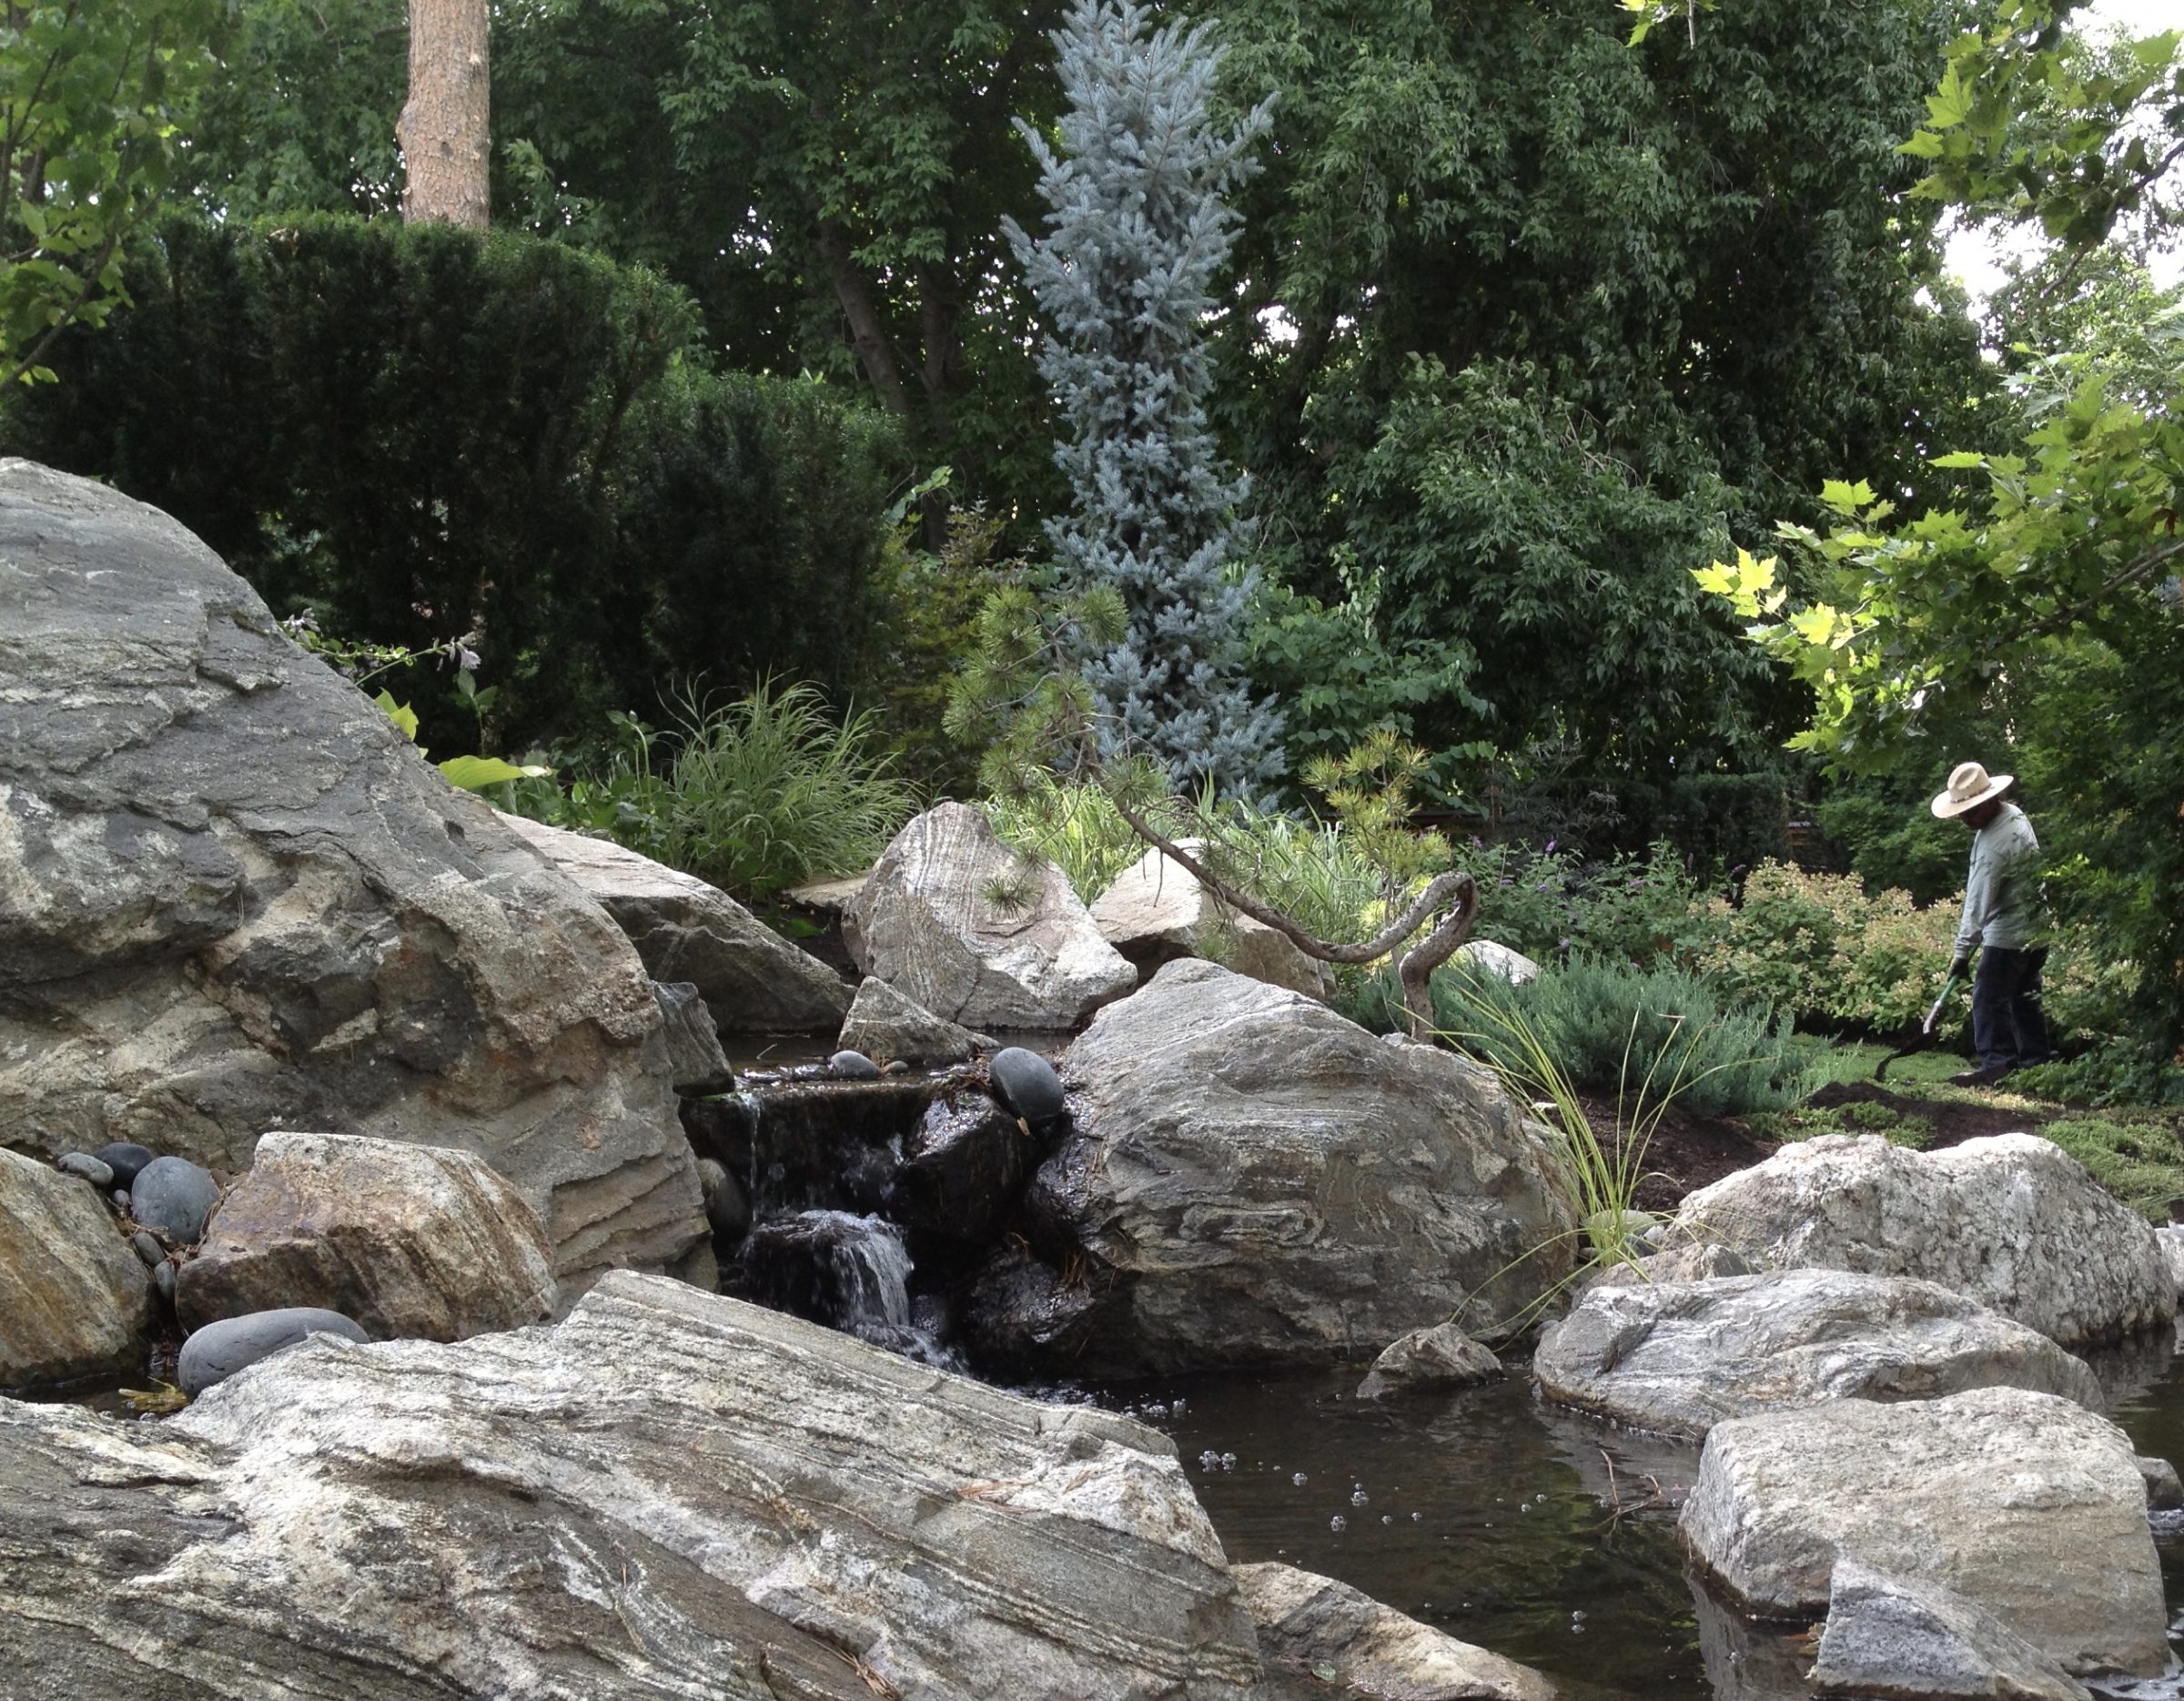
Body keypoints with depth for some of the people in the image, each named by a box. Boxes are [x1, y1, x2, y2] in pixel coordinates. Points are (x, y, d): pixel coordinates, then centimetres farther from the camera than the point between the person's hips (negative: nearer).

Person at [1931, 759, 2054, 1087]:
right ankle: (2037, 1057, 22)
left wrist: (1963, 952, -18)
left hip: (2008, 935, -10)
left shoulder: (1994, 844, -25)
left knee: (1989, 998, -7)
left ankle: (1996, 1063, -9)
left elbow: (1978, 902, -23)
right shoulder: (2015, 815, 5)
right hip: (2036, 928, 10)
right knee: (2024, 998, 17)